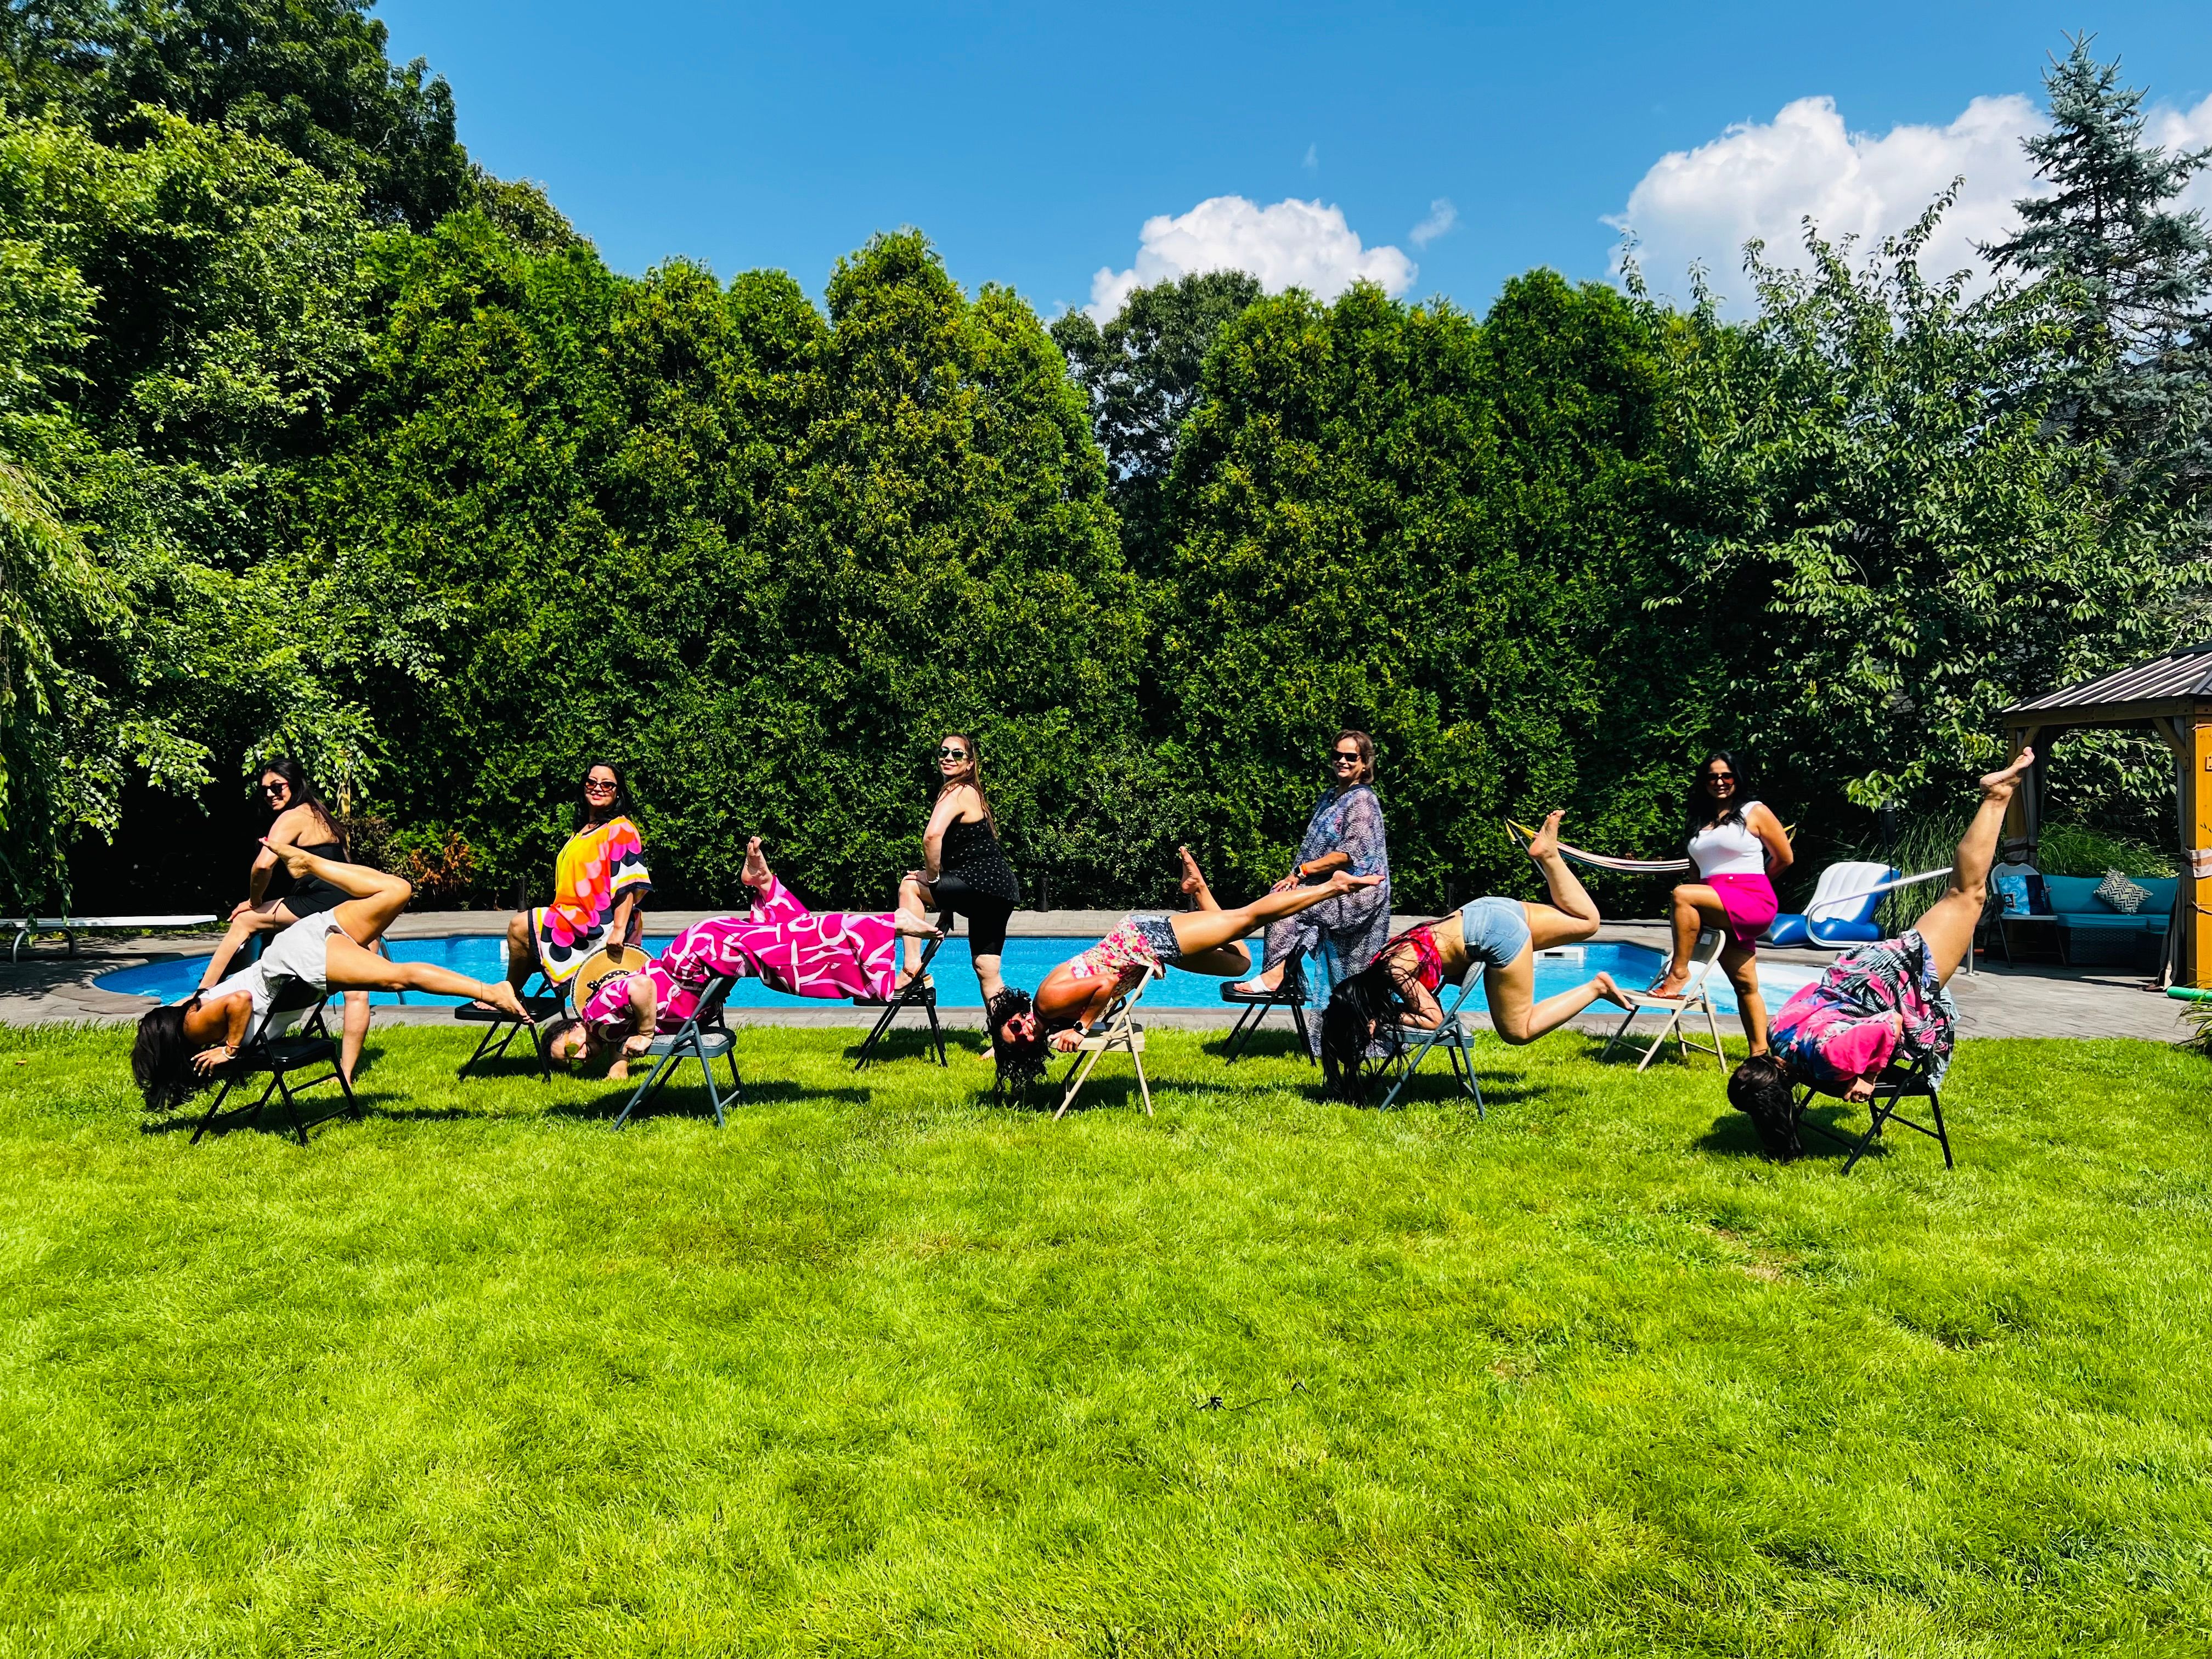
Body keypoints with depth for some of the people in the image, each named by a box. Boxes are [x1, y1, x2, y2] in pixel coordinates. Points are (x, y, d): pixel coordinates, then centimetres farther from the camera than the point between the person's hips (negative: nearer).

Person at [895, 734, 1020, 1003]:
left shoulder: (957, 791, -8)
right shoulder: (972, 792, 22)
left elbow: (932, 836, -26)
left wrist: (932, 877, -11)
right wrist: (946, 907, 23)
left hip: (982, 886, -9)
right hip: (1000, 890, 9)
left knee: (910, 886, 8)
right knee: (986, 971, 13)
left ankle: (911, 967, 1)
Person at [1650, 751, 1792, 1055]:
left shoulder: (1755, 812, 2)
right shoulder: (1698, 819, 18)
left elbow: (1784, 859, 7)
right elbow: (1697, 870, 20)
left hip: (1752, 902, -6)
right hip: (1721, 912, 6)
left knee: (1682, 894, -27)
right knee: (1745, 986, 5)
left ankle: (1678, 972, -21)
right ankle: (1759, 1053, 9)